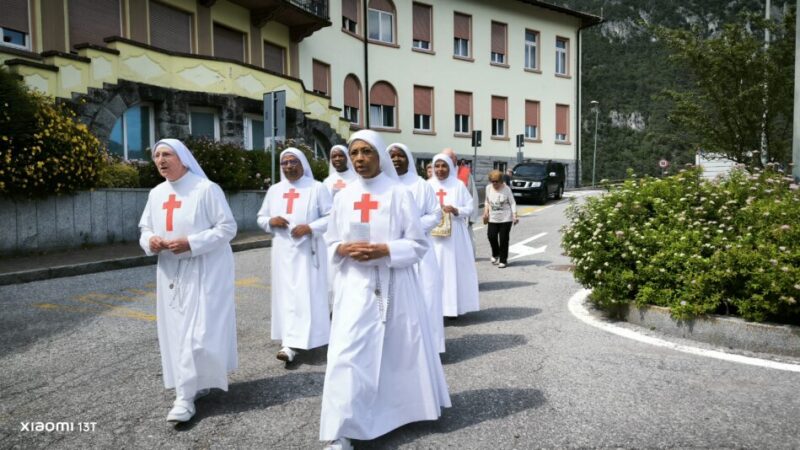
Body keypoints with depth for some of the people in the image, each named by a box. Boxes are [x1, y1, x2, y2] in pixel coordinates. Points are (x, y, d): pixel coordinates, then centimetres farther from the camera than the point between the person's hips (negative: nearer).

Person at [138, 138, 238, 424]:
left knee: (198, 332, -7)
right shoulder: (156, 194, 9)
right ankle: (196, 384, 27)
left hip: (204, 271, -6)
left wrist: (191, 243, -21)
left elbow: (227, 228, -12)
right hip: (170, 271, 7)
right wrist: (150, 241, -6)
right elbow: (145, 228, 18)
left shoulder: (206, 189, -11)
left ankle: (185, 397, 0)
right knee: (177, 331, 10)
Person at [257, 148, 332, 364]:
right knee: (285, 295, 4)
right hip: (282, 250, 4)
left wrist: (310, 228, -19)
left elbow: (331, 217, -5)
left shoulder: (317, 188, -2)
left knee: (304, 295, -8)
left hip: (307, 249, -4)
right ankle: (290, 341, 11)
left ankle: (292, 344, -7)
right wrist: (271, 221, -7)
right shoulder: (274, 190, 11)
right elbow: (261, 218, 16)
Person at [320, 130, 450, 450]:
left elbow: (419, 244, -3)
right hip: (356, 285, 1)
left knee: (402, 347, 13)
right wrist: (344, 249, -11)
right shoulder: (343, 196, 5)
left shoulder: (399, 194, -5)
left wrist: (384, 250, -18)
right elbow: (331, 243, 11)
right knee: (348, 352, -7)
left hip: (394, 284, -1)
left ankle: (408, 405, 40)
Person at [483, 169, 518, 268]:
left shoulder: (506, 189, -8)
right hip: (493, 218, 3)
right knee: (491, 236, -8)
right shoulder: (488, 188, 3)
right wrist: (486, 212, 6)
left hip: (506, 218, -3)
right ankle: (495, 254, 21)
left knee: (503, 239, -2)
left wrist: (514, 216, -15)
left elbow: (512, 203, -6)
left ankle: (503, 260, 11)